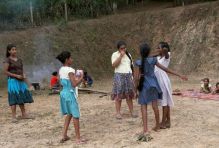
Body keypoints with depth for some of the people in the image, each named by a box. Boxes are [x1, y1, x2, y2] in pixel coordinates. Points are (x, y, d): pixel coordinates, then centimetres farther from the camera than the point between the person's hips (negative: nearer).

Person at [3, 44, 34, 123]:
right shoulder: (7, 60, -5)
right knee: (13, 99, -7)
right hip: (13, 81, -6)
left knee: (22, 98, 9)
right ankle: (14, 117, -4)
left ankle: (24, 114, 17)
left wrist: (24, 76, 1)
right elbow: (5, 71, -10)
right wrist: (16, 75, -16)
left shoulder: (19, 60, 13)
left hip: (21, 81, 6)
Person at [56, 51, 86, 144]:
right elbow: (74, 84, -22)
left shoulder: (61, 70, 8)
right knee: (75, 115, 0)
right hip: (70, 94, -8)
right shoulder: (70, 70, -17)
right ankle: (78, 138, 5)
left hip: (64, 93, 8)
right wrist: (81, 78, -7)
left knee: (69, 114, 19)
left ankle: (64, 136, 21)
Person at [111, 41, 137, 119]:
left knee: (129, 95, 6)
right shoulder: (115, 54, -1)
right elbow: (114, 65, -15)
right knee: (118, 95, -5)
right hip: (119, 76, -5)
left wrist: (132, 76, 13)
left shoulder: (128, 54, 16)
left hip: (128, 75, 5)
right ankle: (118, 113, -1)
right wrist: (121, 56, -17)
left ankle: (132, 112, 10)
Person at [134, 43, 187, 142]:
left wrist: (136, 88, 3)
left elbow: (136, 77, -13)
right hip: (153, 84, 3)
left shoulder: (138, 63, -11)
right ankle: (157, 126, 30)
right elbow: (165, 69, 1)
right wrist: (179, 75, 8)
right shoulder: (153, 60, -2)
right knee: (155, 105, 15)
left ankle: (145, 131, -15)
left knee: (144, 107, -3)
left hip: (144, 86, -3)